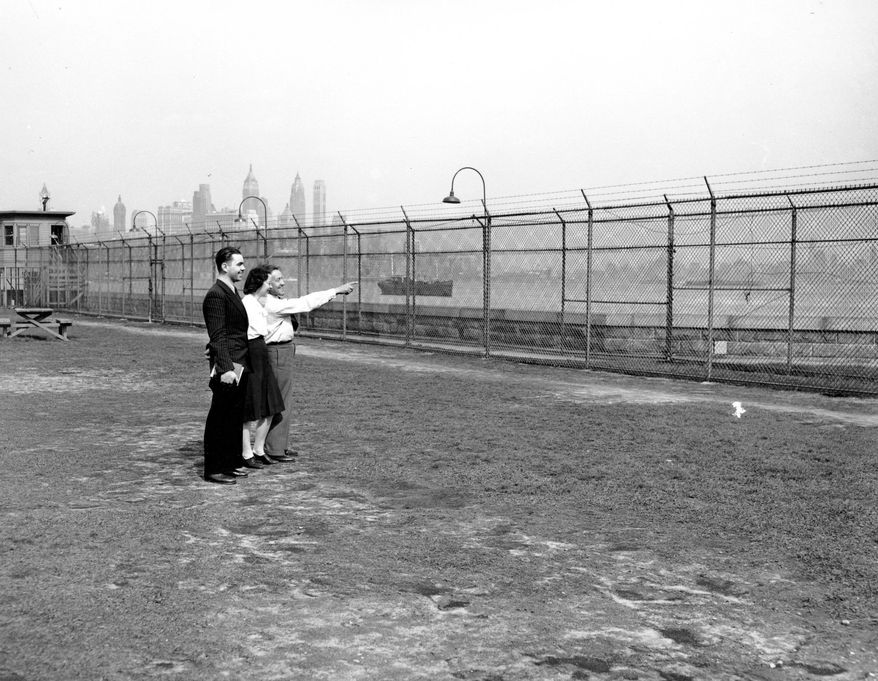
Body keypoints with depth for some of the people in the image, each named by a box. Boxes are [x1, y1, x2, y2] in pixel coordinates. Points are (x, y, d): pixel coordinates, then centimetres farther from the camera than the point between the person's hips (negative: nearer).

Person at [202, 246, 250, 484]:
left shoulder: (232, 293, 17)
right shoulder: (216, 295, -13)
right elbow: (217, 336, -19)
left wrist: (242, 365, 18)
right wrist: (225, 368, -23)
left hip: (240, 366, 9)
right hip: (227, 368, -9)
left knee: (235, 418, 15)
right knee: (219, 419, -2)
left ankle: (231, 463, 24)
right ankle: (214, 469, 5)